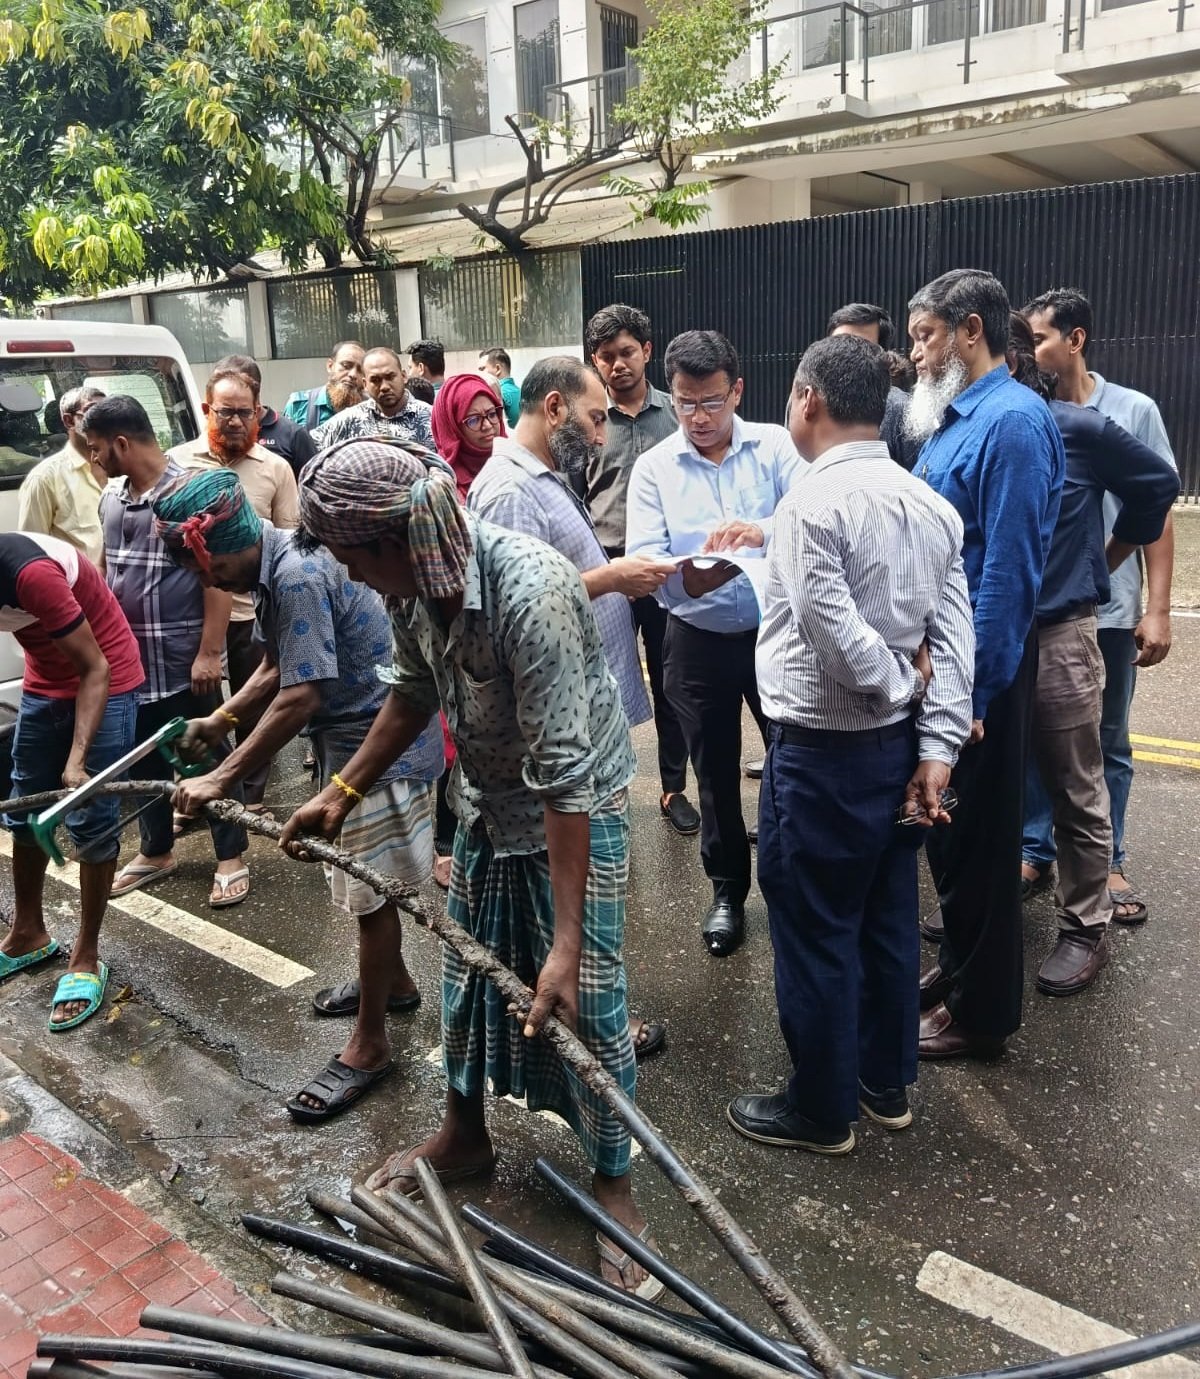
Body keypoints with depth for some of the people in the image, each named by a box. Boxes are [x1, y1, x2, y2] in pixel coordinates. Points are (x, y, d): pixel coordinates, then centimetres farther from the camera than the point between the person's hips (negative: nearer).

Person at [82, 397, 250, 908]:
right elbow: (106, 570, 16)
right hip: (128, 657, 7)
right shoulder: (111, 498, 8)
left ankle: (230, 859, 18)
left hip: (184, 659, -6)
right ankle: (155, 852, 33)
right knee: (143, 758, 16)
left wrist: (210, 651, -18)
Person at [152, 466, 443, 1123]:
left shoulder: (298, 576, -26)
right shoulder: (276, 565, 6)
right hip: (356, 734, 10)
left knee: (369, 891, 1)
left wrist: (221, 779, -23)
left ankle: (368, 1046, 16)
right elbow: (276, 668, 15)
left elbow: (299, 699, -28)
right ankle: (392, 982, 44)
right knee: (362, 876, 23)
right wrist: (219, 719, 6)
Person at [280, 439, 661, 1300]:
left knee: (585, 999, 0)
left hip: (580, 808, -7)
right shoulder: (414, 581, -11)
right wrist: (342, 794, 12)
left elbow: (563, 774, -34)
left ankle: (615, 1185, 23)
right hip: (489, 800, 7)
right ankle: (464, 1137, 40)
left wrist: (566, 943, -32)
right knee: (469, 971, 18)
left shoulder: (529, 592, -34)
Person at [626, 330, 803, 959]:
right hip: (699, 641, 1)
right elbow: (641, 561, -12)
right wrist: (686, 580, -33)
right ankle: (728, 890, 33)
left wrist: (764, 532, -39)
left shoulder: (776, 446, -4)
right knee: (715, 772, 14)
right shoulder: (653, 466, -2)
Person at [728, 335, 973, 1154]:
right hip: (901, 744, 8)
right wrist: (936, 749, -3)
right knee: (887, 920, 19)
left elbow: (837, 637, -25)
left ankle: (821, 1109, 22)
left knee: (814, 933, 6)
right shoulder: (932, 503, 5)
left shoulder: (814, 501, -18)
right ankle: (886, 1082, 35)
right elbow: (955, 638, -1)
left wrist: (900, 685, -6)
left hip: (824, 750, -8)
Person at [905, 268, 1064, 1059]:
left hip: (980, 665, -9)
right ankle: (959, 966, 38)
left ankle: (982, 1011, 21)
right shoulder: (952, 418, 11)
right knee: (943, 823, 19)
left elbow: (1007, 572, -22)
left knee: (980, 836, 4)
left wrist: (973, 690, -21)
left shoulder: (1012, 422, -18)